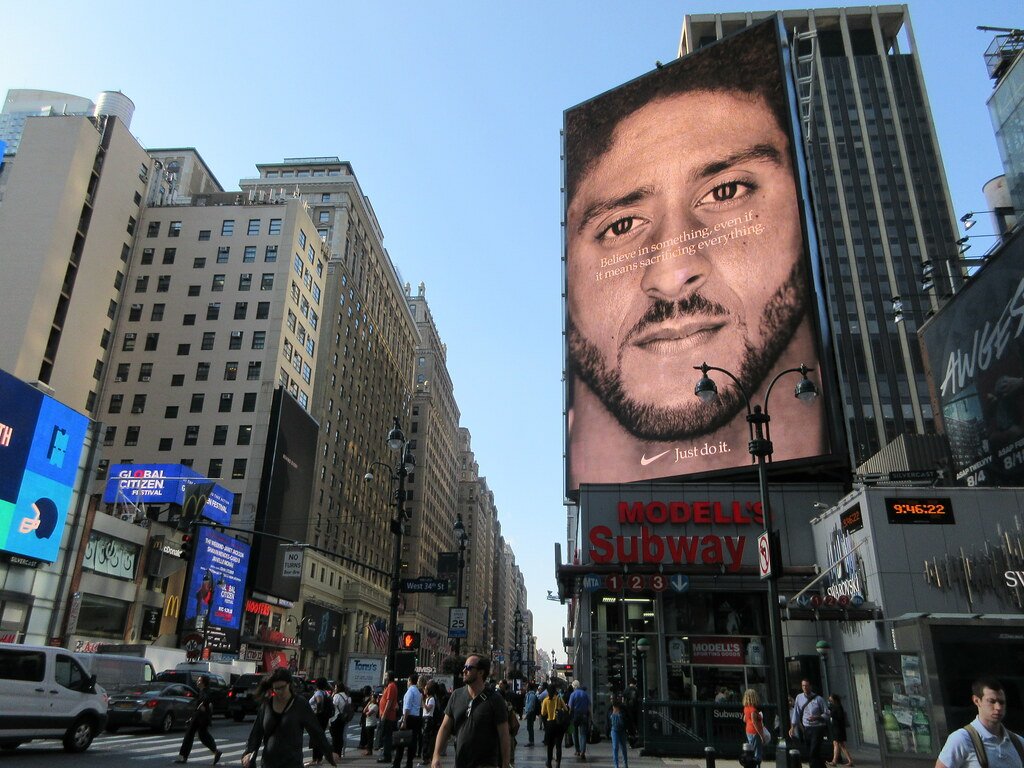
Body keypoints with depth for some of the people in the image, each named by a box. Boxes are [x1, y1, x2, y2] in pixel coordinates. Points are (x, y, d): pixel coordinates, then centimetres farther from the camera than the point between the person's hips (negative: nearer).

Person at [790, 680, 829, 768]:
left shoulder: (818, 699, -7)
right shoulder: (799, 697, 4)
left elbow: (826, 714, -4)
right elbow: (796, 713, 7)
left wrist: (816, 717, -20)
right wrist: (792, 727, 2)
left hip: (817, 728, -5)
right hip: (806, 729, 5)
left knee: (813, 753, -13)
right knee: (809, 754, 9)